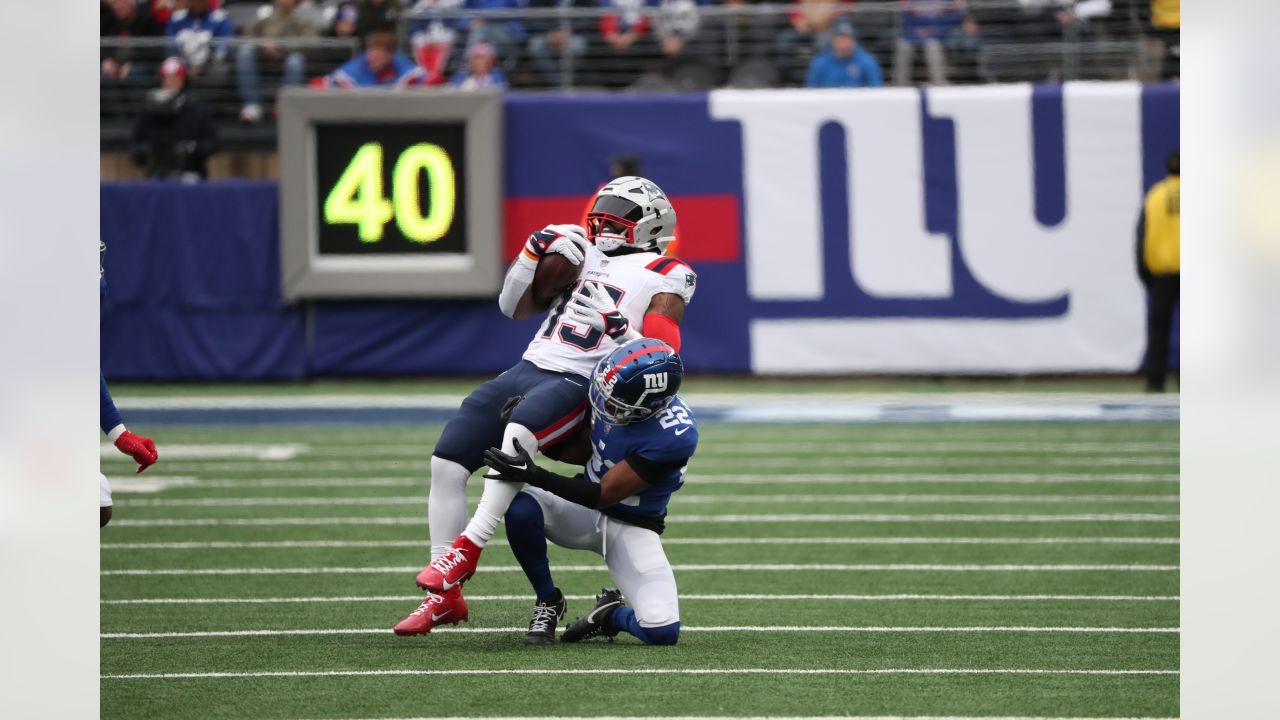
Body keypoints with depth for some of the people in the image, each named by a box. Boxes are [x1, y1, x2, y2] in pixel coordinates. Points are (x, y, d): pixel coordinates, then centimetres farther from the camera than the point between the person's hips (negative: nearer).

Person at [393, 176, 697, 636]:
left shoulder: (663, 278, 4)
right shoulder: (583, 255, 22)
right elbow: (515, 307, 23)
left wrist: (614, 325, -21)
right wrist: (535, 253, 9)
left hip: (580, 385, -7)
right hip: (528, 370, 7)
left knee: (520, 429, -39)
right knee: (446, 463, -6)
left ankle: (466, 548, -35)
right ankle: (445, 595, -1)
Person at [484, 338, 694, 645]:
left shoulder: (675, 436, -31)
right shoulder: (613, 386, -15)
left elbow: (603, 495, -27)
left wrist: (536, 476, -32)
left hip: (633, 528, -4)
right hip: (585, 511, 4)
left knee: (662, 632, -23)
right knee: (521, 507, -28)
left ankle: (611, 615, 13)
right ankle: (548, 602, -3)